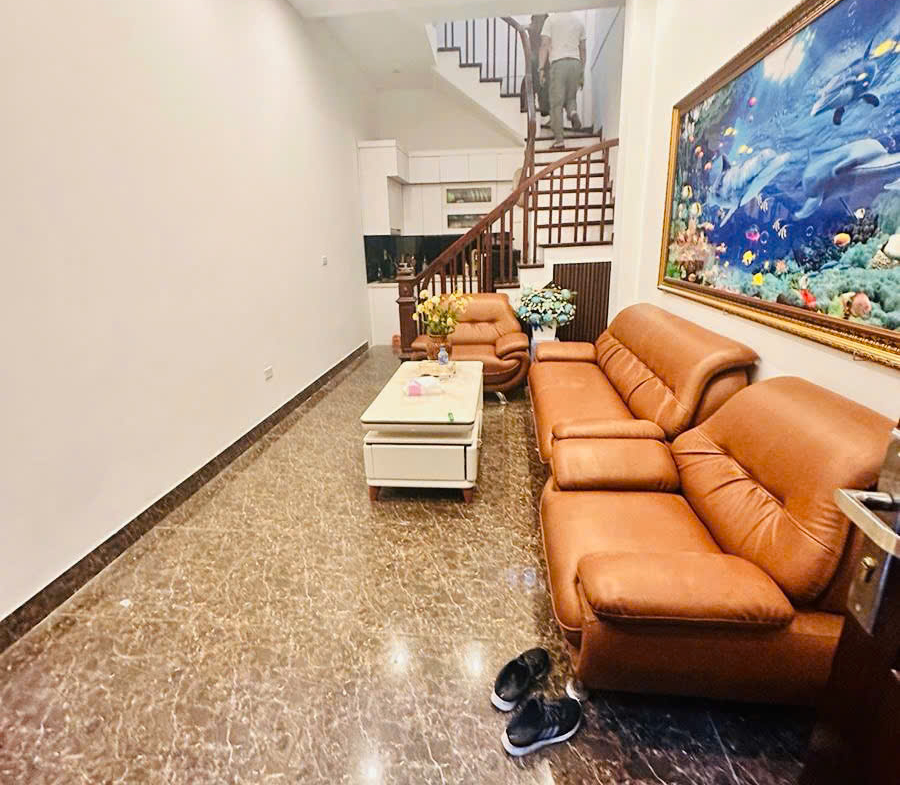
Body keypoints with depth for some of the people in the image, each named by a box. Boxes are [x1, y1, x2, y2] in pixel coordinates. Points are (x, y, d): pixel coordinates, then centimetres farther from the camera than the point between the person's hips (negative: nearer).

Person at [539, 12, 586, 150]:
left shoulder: (551, 19, 5)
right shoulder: (579, 22, 16)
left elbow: (544, 44, -5)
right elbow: (582, 50, 17)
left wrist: (542, 68, -6)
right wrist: (582, 73, 21)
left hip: (558, 63, -4)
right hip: (575, 63, 4)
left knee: (556, 103, -1)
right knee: (570, 98, 21)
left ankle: (559, 140, -5)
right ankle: (573, 112, -15)